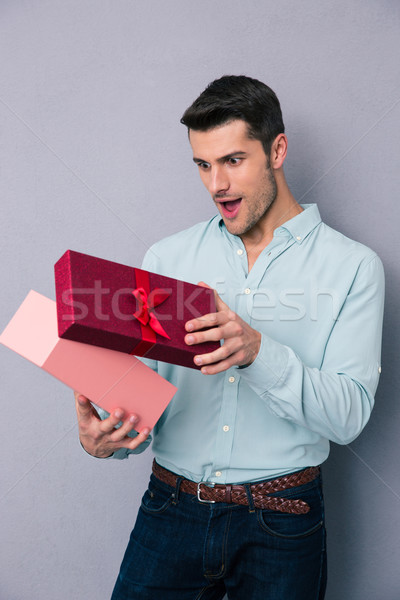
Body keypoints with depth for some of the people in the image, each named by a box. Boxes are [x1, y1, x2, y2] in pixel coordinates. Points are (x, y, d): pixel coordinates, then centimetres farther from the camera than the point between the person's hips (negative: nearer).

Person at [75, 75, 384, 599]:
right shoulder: (166, 259, 3)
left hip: (280, 529, -1)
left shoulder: (352, 266, -5)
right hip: (171, 511, 2)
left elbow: (348, 416, -13)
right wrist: (109, 437, -20)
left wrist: (258, 351, -28)